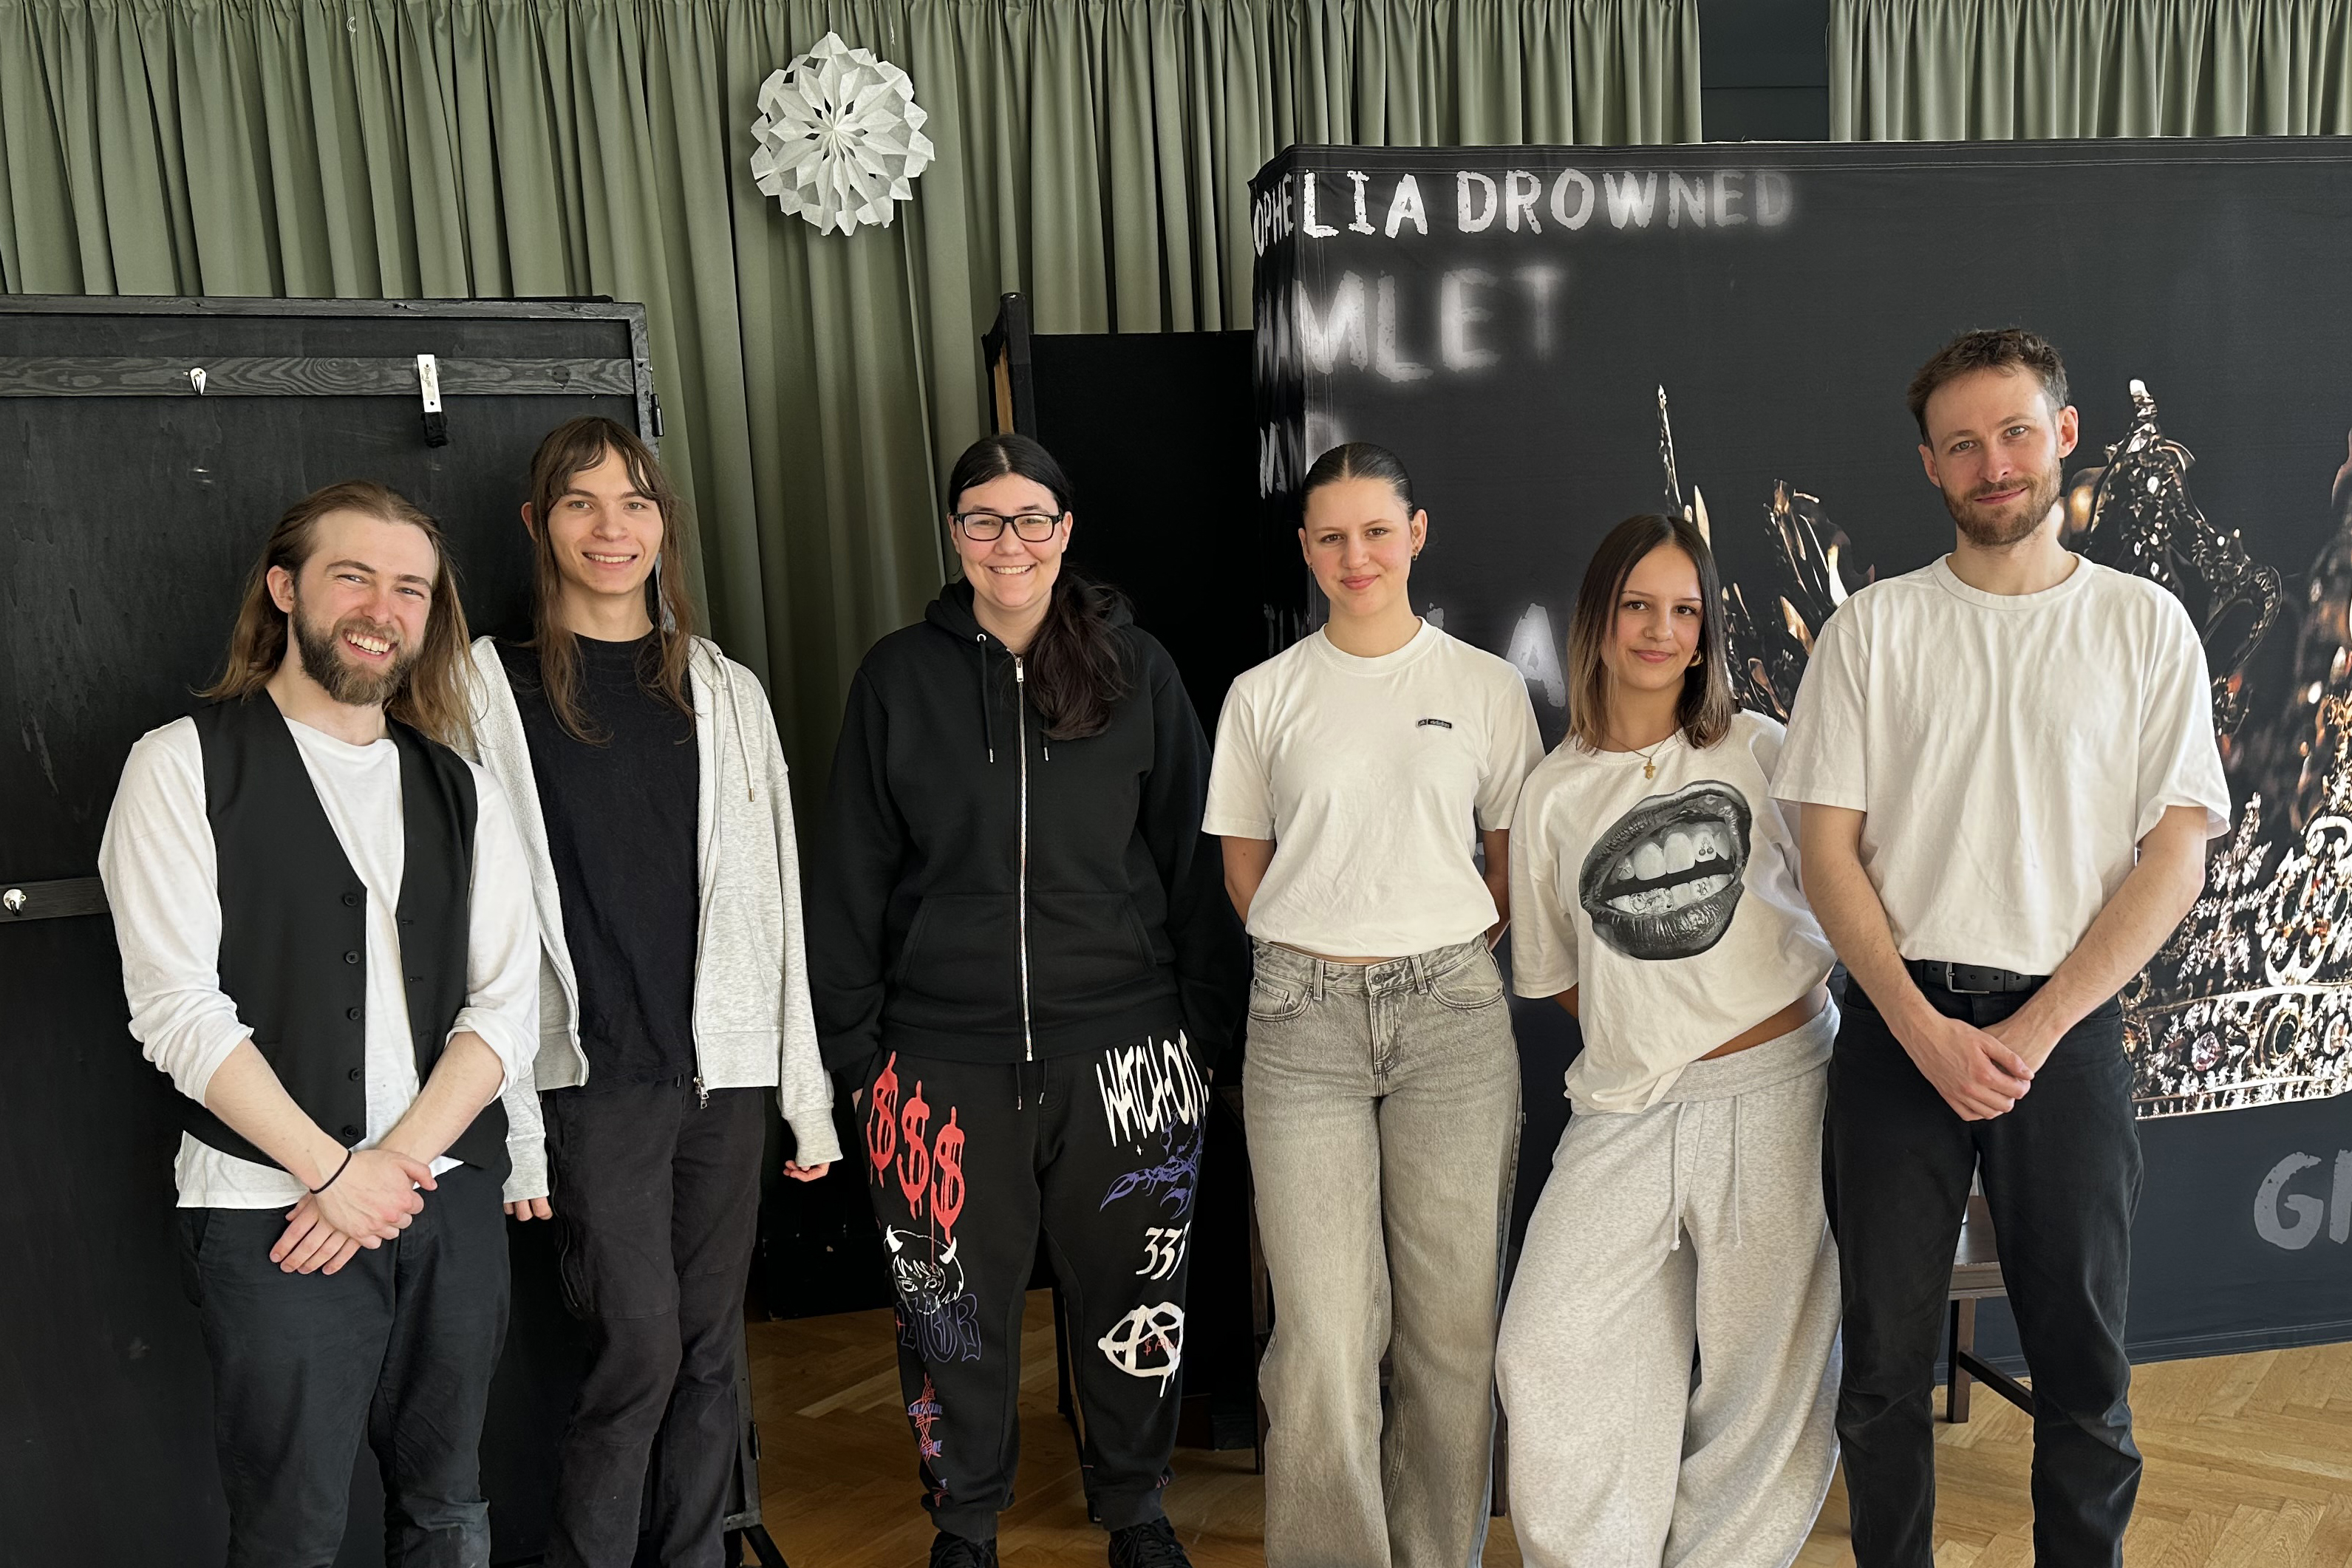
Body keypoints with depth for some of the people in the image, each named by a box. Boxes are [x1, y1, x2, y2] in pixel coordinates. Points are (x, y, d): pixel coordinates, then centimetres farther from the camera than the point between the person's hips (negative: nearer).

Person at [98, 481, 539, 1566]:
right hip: (270, 1205, -4)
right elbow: (176, 1006, -10)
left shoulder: (458, 790, 10)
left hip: (451, 1199, 4)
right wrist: (334, 1170, -12)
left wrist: (400, 1160, -9)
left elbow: (507, 1005, 4)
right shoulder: (187, 764, -2)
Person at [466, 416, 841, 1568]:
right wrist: (511, 1124, -9)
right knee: (641, 1344, -5)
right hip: (593, 1070, -3)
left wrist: (808, 1089, 7)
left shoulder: (725, 690, 9)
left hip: (723, 1062, 4)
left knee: (710, 1343, 11)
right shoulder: (493, 688, -1)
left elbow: (775, 895, 9)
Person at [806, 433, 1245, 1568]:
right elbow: (853, 872, 6)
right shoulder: (900, 676, 4)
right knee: (955, 1305, 10)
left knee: (1129, 1294, 12)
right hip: (947, 1055, 0)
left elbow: (1193, 857, 5)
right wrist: (853, 1039, 2)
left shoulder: (1137, 668, 3)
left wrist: (1206, 1025, 2)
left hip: (1122, 1044, 0)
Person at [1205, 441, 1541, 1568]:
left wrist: (1431, 960, 8)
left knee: (1454, 1322, 4)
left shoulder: (1487, 686, 6)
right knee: (1324, 1330, -1)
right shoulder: (1264, 695, 5)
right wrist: (1329, 959, 8)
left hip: (1452, 1013, 1)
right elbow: (1246, 872, 11)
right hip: (1303, 1020, 0)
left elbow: (1514, 866, 12)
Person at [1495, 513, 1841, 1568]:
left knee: (1763, 1373, 6)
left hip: (1775, 1090, -1)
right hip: (1626, 1113, 2)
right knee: (1547, 1349, -2)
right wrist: (1648, 1033, 3)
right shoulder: (1555, 791, 6)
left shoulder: (1762, 751, 2)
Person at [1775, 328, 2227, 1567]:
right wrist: (1924, 1030, -11)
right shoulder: (1872, 629, 4)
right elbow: (1828, 848, 0)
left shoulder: (2145, 624, 4)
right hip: (1898, 1023, 0)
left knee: (2084, 1366, 10)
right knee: (1886, 1363, 8)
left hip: (2066, 1028, 0)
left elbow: (2175, 856, -2)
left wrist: (2032, 1032, -11)